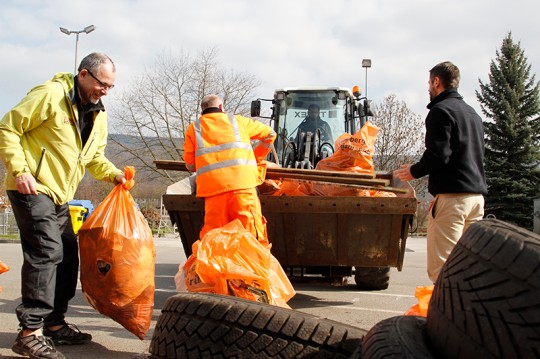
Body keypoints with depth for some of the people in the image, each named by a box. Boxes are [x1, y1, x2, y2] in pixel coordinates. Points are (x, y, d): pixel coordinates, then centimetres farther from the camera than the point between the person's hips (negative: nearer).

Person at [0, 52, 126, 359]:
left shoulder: (98, 115, 12)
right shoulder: (50, 95, -13)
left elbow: (94, 157, 19)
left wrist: (113, 174, 0)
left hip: (59, 196, 9)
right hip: (32, 189, -9)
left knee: (68, 256, 10)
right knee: (47, 252, -18)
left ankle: (55, 324, 23)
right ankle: (30, 333, -14)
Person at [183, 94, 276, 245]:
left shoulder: (193, 128, 18)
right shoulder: (237, 121, 19)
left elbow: (190, 165, 14)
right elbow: (269, 133, 28)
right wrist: (257, 158, 38)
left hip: (211, 187, 1)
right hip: (242, 184, -1)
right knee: (252, 234, -1)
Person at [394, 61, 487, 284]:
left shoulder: (441, 111, -5)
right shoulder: (473, 114, 22)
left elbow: (438, 155, -17)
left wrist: (414, 171, 2)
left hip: (452, 197, -9)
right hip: (477, 195, 9)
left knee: (440, 268, -9)